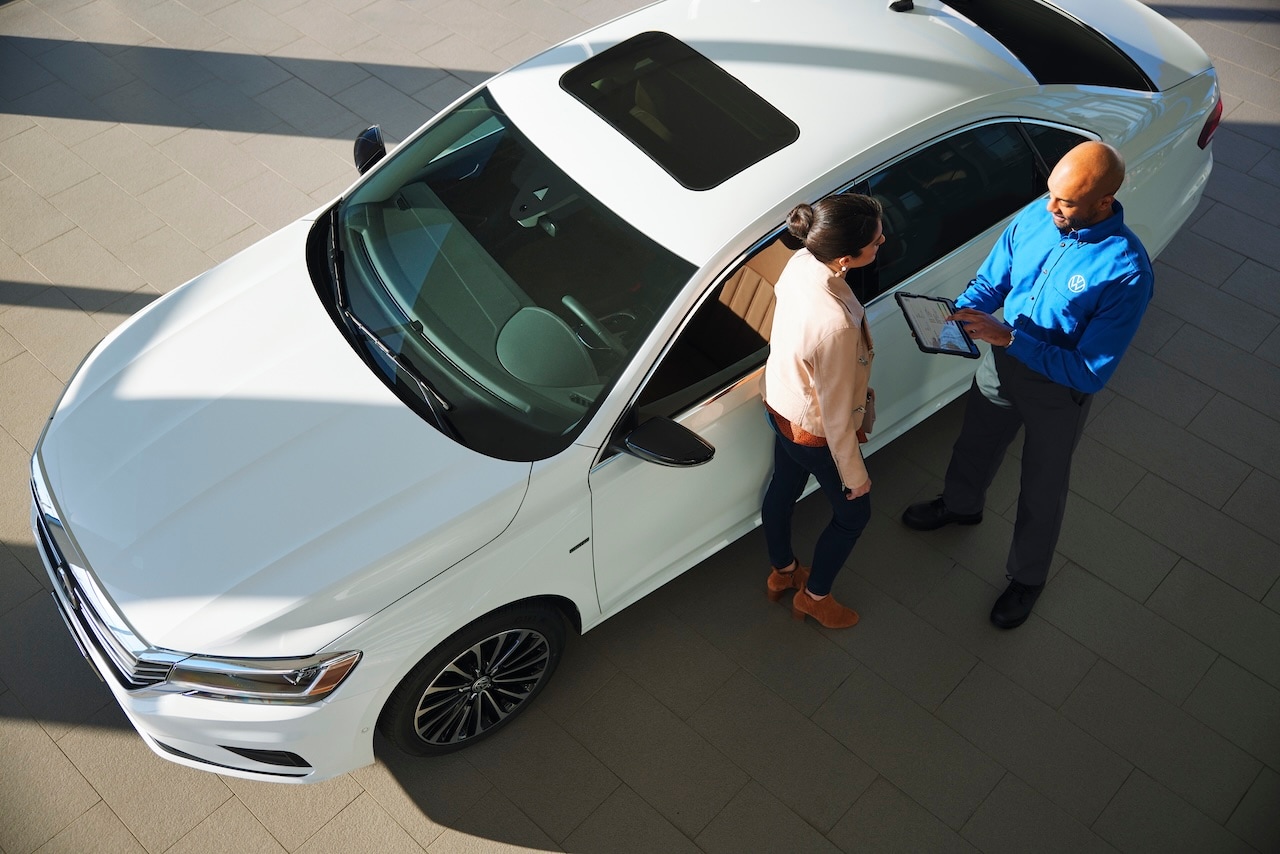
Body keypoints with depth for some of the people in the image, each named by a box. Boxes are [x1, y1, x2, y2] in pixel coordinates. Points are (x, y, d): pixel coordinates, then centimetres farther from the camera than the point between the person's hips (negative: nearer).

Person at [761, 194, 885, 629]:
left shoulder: (801, 261, -19)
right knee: (853, 512, 22)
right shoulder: (837, 326, -43)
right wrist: (854, 473, -12)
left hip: (780, 402, 7)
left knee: (783, 488, 31)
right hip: (813, 432, -7)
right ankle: (813, 596, 46)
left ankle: (782, 572, 59)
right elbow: (836, 413, -28)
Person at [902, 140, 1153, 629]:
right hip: (1003, 361, 5)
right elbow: (989, 283, -2)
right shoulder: (1036, 218, -16)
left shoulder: (1127, 271, -33)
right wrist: (960, 317, -23)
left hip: (1058, 391, -5)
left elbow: (1090, 373, -31)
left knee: (1042, 491, 18)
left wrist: (1009, 337, -37)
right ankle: (960, 506, 63)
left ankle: (1027, 577, 44)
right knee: (975, 445, 30)